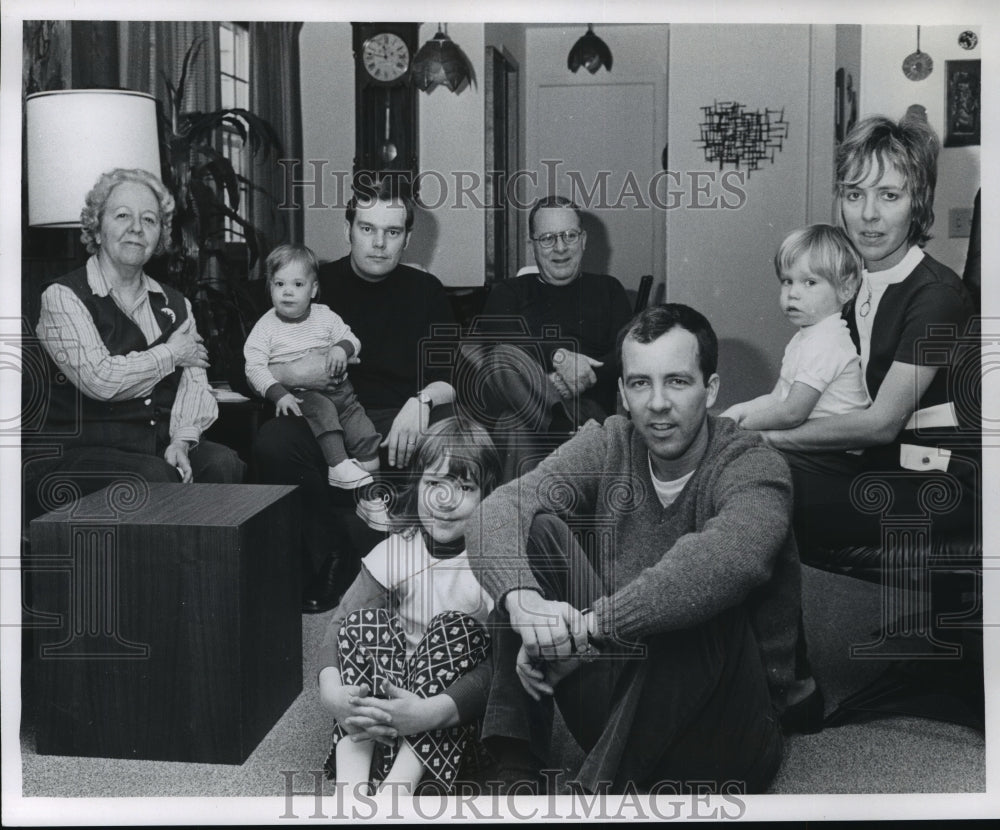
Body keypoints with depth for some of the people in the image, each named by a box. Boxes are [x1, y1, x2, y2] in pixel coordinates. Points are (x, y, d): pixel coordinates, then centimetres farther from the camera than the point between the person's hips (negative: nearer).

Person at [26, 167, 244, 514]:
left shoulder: (173, 303, 17)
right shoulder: (62, 297, -2)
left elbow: (194, 379, 6)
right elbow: (100, 379, -17)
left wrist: (183, 439, -13)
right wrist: (172, 353, -3)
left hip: (161, 446, 5)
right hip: (81, 451, -4)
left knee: (224, 463, -24)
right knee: (156, 476, -33)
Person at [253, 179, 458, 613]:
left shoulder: (425, 290, 14)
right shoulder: (317, 285, 10)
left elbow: (455, 376, 4)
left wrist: (422, 401, -18)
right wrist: (291, 375, -15)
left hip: (404, 422, 1)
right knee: (273, 441, -32)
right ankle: (333, 560, -12)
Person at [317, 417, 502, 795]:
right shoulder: (395, 551, -2)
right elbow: (341, 624, -8)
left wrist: (432, 711, -37)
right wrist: (331, 690, -31)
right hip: (392, 689, 3)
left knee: (456, 626, -26)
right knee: (367, 620, -20)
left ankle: (401, 780, -36)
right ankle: (351, 778, -33)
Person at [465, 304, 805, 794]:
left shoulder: (754, 468, -14)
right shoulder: (607, 447, -1)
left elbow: (730, 558, -38)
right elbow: (496, 514, -16)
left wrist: (588, 628, -40)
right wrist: (523, 601, -37)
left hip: (726, 732, -3)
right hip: (620, 707, 4)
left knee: (698, 597, -33)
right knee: (538, 530, -11)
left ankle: (600, 792, -23)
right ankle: (514, 767, -16)